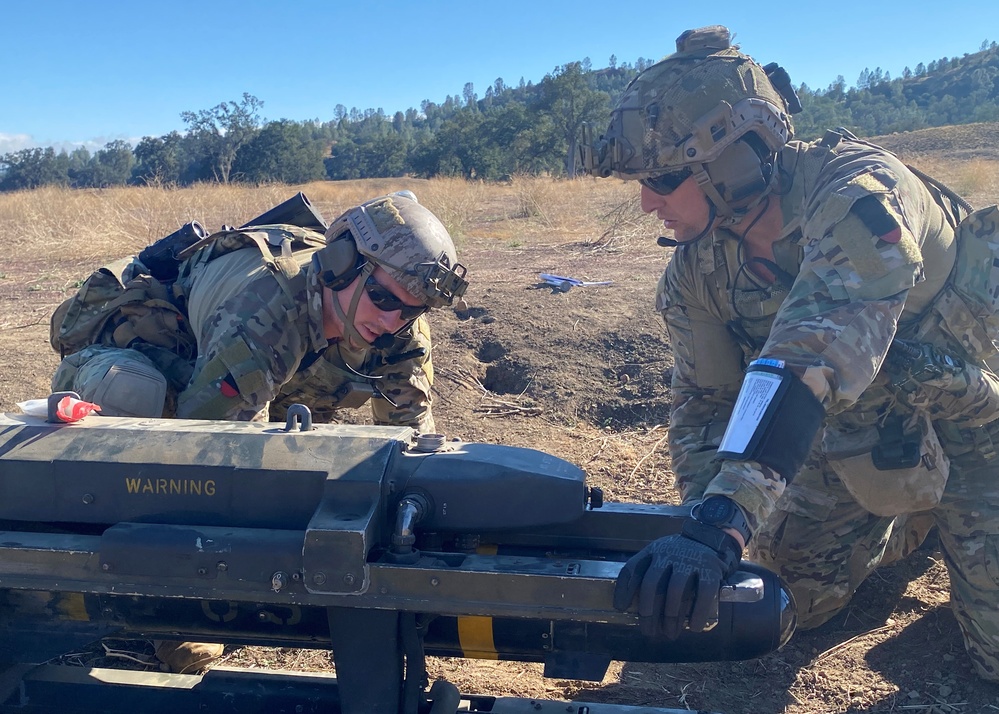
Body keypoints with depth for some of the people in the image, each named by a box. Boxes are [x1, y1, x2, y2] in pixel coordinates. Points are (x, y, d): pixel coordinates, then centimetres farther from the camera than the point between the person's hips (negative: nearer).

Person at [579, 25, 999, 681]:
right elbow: (705, 408, -11)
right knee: (800, 594, 10)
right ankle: (914, 518, 35)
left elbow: (811, 357, -50)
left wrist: (723, 521, -58)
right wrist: (708, 528, -26)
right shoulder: (696, 271, -16)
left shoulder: (855, 195, -37)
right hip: (862, 442, 5)